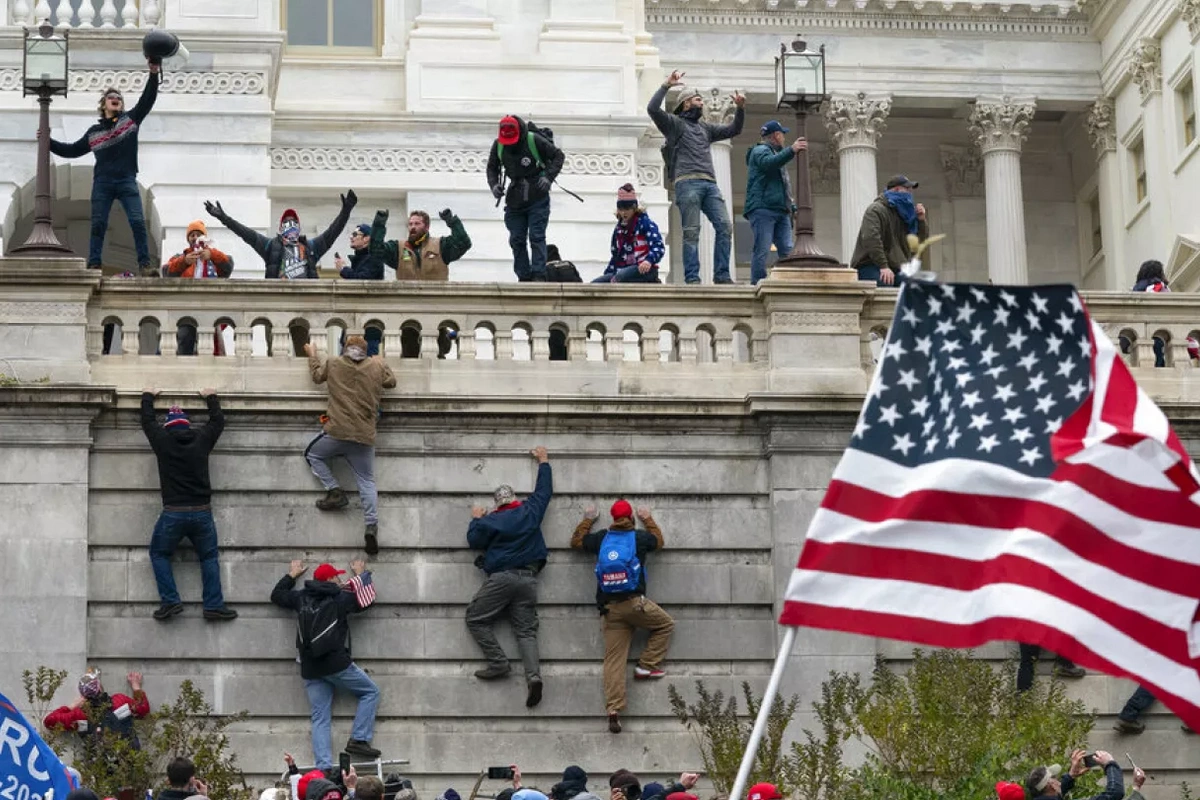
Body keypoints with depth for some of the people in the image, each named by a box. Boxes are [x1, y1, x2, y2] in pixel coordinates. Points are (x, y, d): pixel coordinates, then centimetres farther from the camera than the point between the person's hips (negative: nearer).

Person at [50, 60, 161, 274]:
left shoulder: (131, 119, 10)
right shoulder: (94, 132, 16)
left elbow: (147, 100, -1)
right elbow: (72, 150, 22)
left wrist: (154, 74, -14)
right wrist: (49, 142, 14)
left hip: (127, 181, -2)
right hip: (102, 182, 2)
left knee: (137, 221, -13)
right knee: (98, 224, -2)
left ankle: (145, 264, -13)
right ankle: (94, 265, 0)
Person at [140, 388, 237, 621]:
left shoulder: (163, 441, 1)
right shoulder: (202, 439, 5)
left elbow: (147, 421, 20)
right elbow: (218, 420, 24)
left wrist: (148, 397, 37)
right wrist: (211, 398, 41)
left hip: (173, 514, -2)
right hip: (202, 512, 2)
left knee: (159, 554, 14)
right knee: (209, 557, 12)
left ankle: (170, 601, 0)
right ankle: (214, 605, 2)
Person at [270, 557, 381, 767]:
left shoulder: (301, 598, 9)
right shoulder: (339, 598, -5)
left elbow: (277, 595, 26)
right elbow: (366, 599, 9)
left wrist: (292, 575, 40)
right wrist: (361, 575, 24)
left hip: (310, 669, 5)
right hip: (336, 663, -5)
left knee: (320, 719, 5)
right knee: (370, 692, 11)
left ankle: (323, 766, -6)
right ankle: (358, 740, 0)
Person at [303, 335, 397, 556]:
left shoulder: (334, 364, 3)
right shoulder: (377, 367, 6)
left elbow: (317, 375, 23)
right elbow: (392, 382, 24)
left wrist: (312, 355, 41)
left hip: (337, 433, -2)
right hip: (365, 437, 2)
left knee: (312, 454, 24)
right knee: (367, 482, 6)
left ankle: (334, 491, 7)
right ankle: (372, 525, -12)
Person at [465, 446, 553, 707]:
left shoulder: (491, 521, -1)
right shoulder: (530, 511, 10)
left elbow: (474, 540, 9)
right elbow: (544, 489, 24)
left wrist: (476, 519, 26)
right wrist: (543, 461, 38)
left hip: (501, 578, -4)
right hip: (528, 579, 4)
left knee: (475, 619, 6)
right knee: (526, 630, 0)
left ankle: (499, 663, -9)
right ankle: (533, 675, -22)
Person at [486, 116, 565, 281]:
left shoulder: (534, 140, -15)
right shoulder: (498, 145, -2)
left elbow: (558, 156, -6)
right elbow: (492, 167, 14)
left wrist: (548, 177, -18)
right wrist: (494, 184, -5)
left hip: (538, 199, -4)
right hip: (514, 200, 5)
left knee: (536, 237, -9)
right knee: (517, 240, 4)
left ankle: (539, 275, -9)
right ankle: (523, 277, 10)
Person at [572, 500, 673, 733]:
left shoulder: (601, 538, 10)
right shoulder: (639, 537, 4)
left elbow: (576, 542, 27)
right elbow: (658, 541, 27)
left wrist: (588, 519, 40)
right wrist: (648, 519, 42)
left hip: (610, 608, 3)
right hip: (635, 602, -3)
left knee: (614, 659, 0)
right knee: (666, 625, 21)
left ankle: (613, 710, -9)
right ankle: (646, 666, 9)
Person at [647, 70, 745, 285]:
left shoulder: (705, 128, 30)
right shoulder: (674, 123, 11)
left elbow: (733, 130, 32)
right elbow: (653, 108, -5)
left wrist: (740, 109, 18)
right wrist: (667, 85, -4)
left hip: (710, 185, 6)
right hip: (687, 183, -6)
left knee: (725, 226, -8)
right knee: (691, 232, -10)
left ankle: (721, 275, -6)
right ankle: (692, 278, -10)